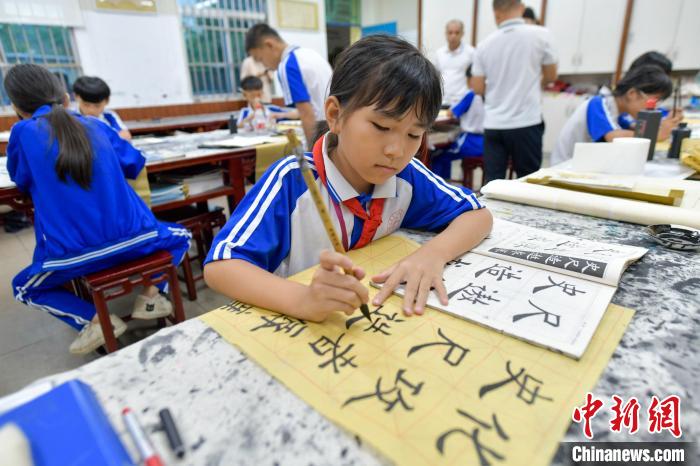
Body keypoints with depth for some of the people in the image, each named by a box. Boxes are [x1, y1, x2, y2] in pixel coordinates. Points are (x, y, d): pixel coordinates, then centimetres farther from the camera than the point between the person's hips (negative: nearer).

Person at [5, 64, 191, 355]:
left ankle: (94, 321, 7)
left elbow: (21, 181, 19)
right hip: (133, 238, 2)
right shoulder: (95, 125, 7)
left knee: (23, 289, 28)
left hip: (73, 253, -1)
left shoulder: (23, 132, 1)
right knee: (180, 236, 31)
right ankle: (150, 296, 13)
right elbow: (134, 164, 20)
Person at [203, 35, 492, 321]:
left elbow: (478, 215, 0)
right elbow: (219, 266, -25)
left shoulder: (407, 177, -7)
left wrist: (433, 253, -20)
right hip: (297, 326, -2)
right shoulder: (292, 180, -20)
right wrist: (303, 300, -43)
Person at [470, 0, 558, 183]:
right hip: (526, 121, -1)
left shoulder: (484, 44, 1)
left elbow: (477, 88, 3)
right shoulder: (540, 34, -2)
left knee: (493, 182, 6)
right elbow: (551, 76, 8)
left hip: (493, 124, 2)